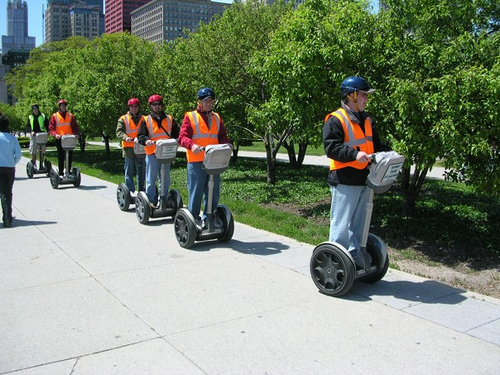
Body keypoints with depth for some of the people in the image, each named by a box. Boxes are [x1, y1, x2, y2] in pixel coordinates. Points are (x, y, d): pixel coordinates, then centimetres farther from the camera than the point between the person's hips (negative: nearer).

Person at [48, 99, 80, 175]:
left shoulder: (70, 115, 12)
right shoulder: (54, 116, 5)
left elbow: (75, 126, 12)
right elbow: (51, 128, 0)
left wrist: (76, 133, -7)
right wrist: (55, 134, -18)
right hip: (59, 139, -2)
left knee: (70, 156, 4)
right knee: (61, 156, 1)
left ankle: (68, 170, 15)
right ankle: (61, 171, 8)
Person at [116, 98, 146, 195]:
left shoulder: (143, 119, 13)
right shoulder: (123, 119, 8)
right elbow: (119, 132, -1)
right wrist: (126, 137, -21)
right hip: (129, 149, -2)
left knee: (141, 171, 6)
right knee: (129, 171, -1)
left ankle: (141, 190, 16)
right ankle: (130, 191, 4)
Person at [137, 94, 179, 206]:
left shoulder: (169, 119, 13)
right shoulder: (146, 120, 6)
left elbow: (176, 133, 11)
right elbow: (140, 136, -1)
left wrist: (174, 140, -10)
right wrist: (146, 140, -22)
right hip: (152, 154, -3)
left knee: (165, 179, 9)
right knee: (151, 179, -1)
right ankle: (151, 201, 6)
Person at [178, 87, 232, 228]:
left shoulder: (217, 118, 17)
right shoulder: (190, 117, 2)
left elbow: (222, 136, 15)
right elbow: (182, 137, -6)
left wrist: (227, 143, -8)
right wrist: (192, 145, -26)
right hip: (196, 162, -5)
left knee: (213, 193, 9)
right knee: (196, 192, -1)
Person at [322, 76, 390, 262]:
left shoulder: (366, 120, 18)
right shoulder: (335, 120, -9)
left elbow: (375, 144, 22)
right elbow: (331, 147, -19)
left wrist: (388, 153, 3)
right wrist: (355, 154, -29)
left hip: (363, 181, 9)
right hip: (344, 182, -9)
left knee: (358, 225, 17)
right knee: (341, 225, -4)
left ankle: (353, 259, 29)